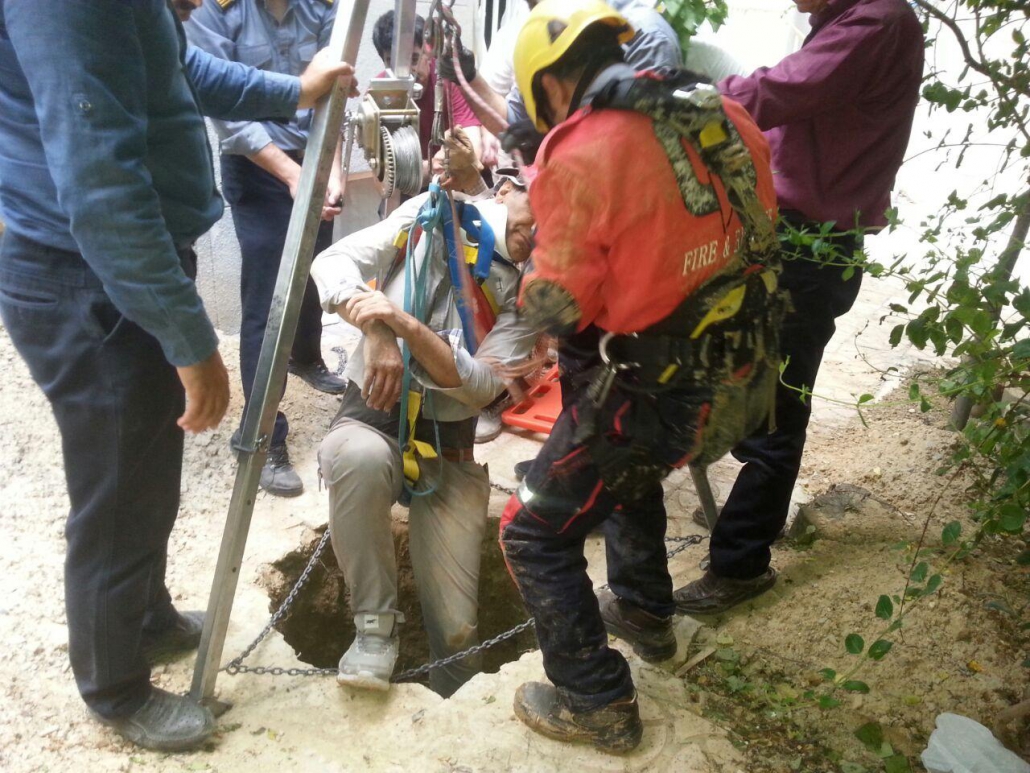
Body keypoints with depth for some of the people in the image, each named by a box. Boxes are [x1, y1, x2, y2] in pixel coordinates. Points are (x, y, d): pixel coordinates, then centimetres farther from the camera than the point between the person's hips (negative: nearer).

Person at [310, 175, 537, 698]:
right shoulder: (432, 215, 0)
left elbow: (482, 385, -15)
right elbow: (335, 261, -7)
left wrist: (405, 324, -26)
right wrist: (375, 330, -25)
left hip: (447, 443, 1)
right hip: (374, 413, 0)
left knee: (455, 631, -10)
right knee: (360, 457, -40)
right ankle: (374, 625, -17)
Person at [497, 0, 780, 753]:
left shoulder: (580, 155, -18)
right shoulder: (724, 116, 2)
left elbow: (556, 308, -14)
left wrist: (537, 259, 7)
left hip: (659, 393, -8)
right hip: (747, 375, 8)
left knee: (535, 534, 11)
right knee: (627, 461, 36)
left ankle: (599, 704, 20)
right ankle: (645, 613, 50)